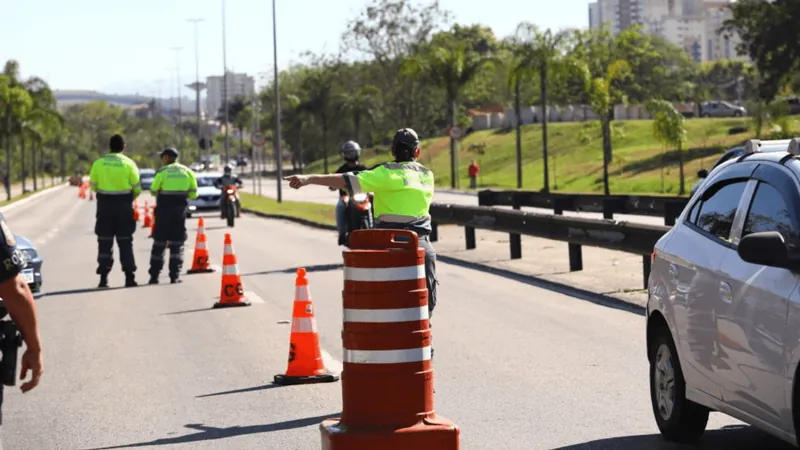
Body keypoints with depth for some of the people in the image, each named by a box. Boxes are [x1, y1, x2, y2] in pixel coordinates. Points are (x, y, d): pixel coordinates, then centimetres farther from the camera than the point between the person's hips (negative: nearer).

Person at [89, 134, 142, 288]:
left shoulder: (99, 163, -2)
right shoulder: (129, 164, -5)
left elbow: (93, 186, 1)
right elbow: (137, 189, -4)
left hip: (104, 206, 1)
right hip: (124, 206, -1)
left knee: (105, 242, 6)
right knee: (125, 242, 7)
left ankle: (103, 278, 2)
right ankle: (129, 277, 4)